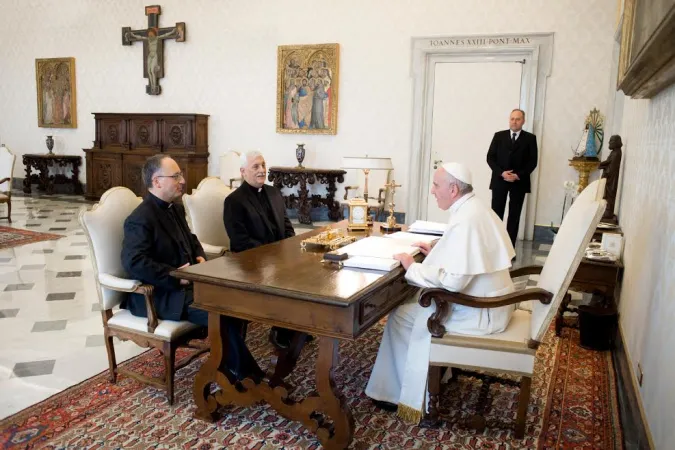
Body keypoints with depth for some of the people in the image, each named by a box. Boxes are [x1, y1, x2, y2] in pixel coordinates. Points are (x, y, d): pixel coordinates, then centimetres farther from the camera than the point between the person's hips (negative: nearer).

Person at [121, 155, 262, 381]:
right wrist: (176, 276, -25)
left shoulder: (176, 208, 11)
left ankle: (228, 363, 9)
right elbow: (133, 263, -28)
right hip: (161, 294, -9)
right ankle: (243, 372, -5)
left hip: (188, 281, 10)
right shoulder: (140, 219, -17)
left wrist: (200, 257, 4)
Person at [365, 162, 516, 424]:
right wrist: (436, 251, 9)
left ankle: (400, 394, 16)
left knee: (401, 316, 0)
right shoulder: (475, 208, 6)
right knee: (414, 301, 17)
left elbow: (453, 280, -30)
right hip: (488, 301, 10)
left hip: (478, 311, -10)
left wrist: (412, 267, -18)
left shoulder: (465, 220, -26)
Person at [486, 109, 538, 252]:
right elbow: (490, 157, 2)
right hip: (499, 180, 1)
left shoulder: (530, 138, 4)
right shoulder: (499, 136, 7)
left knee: (514, 216, 4)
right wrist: (501, 173, -13)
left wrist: (518, 175, -14)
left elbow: (532, 161, -1)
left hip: (519, 182, 0)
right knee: (496, 214, 1)